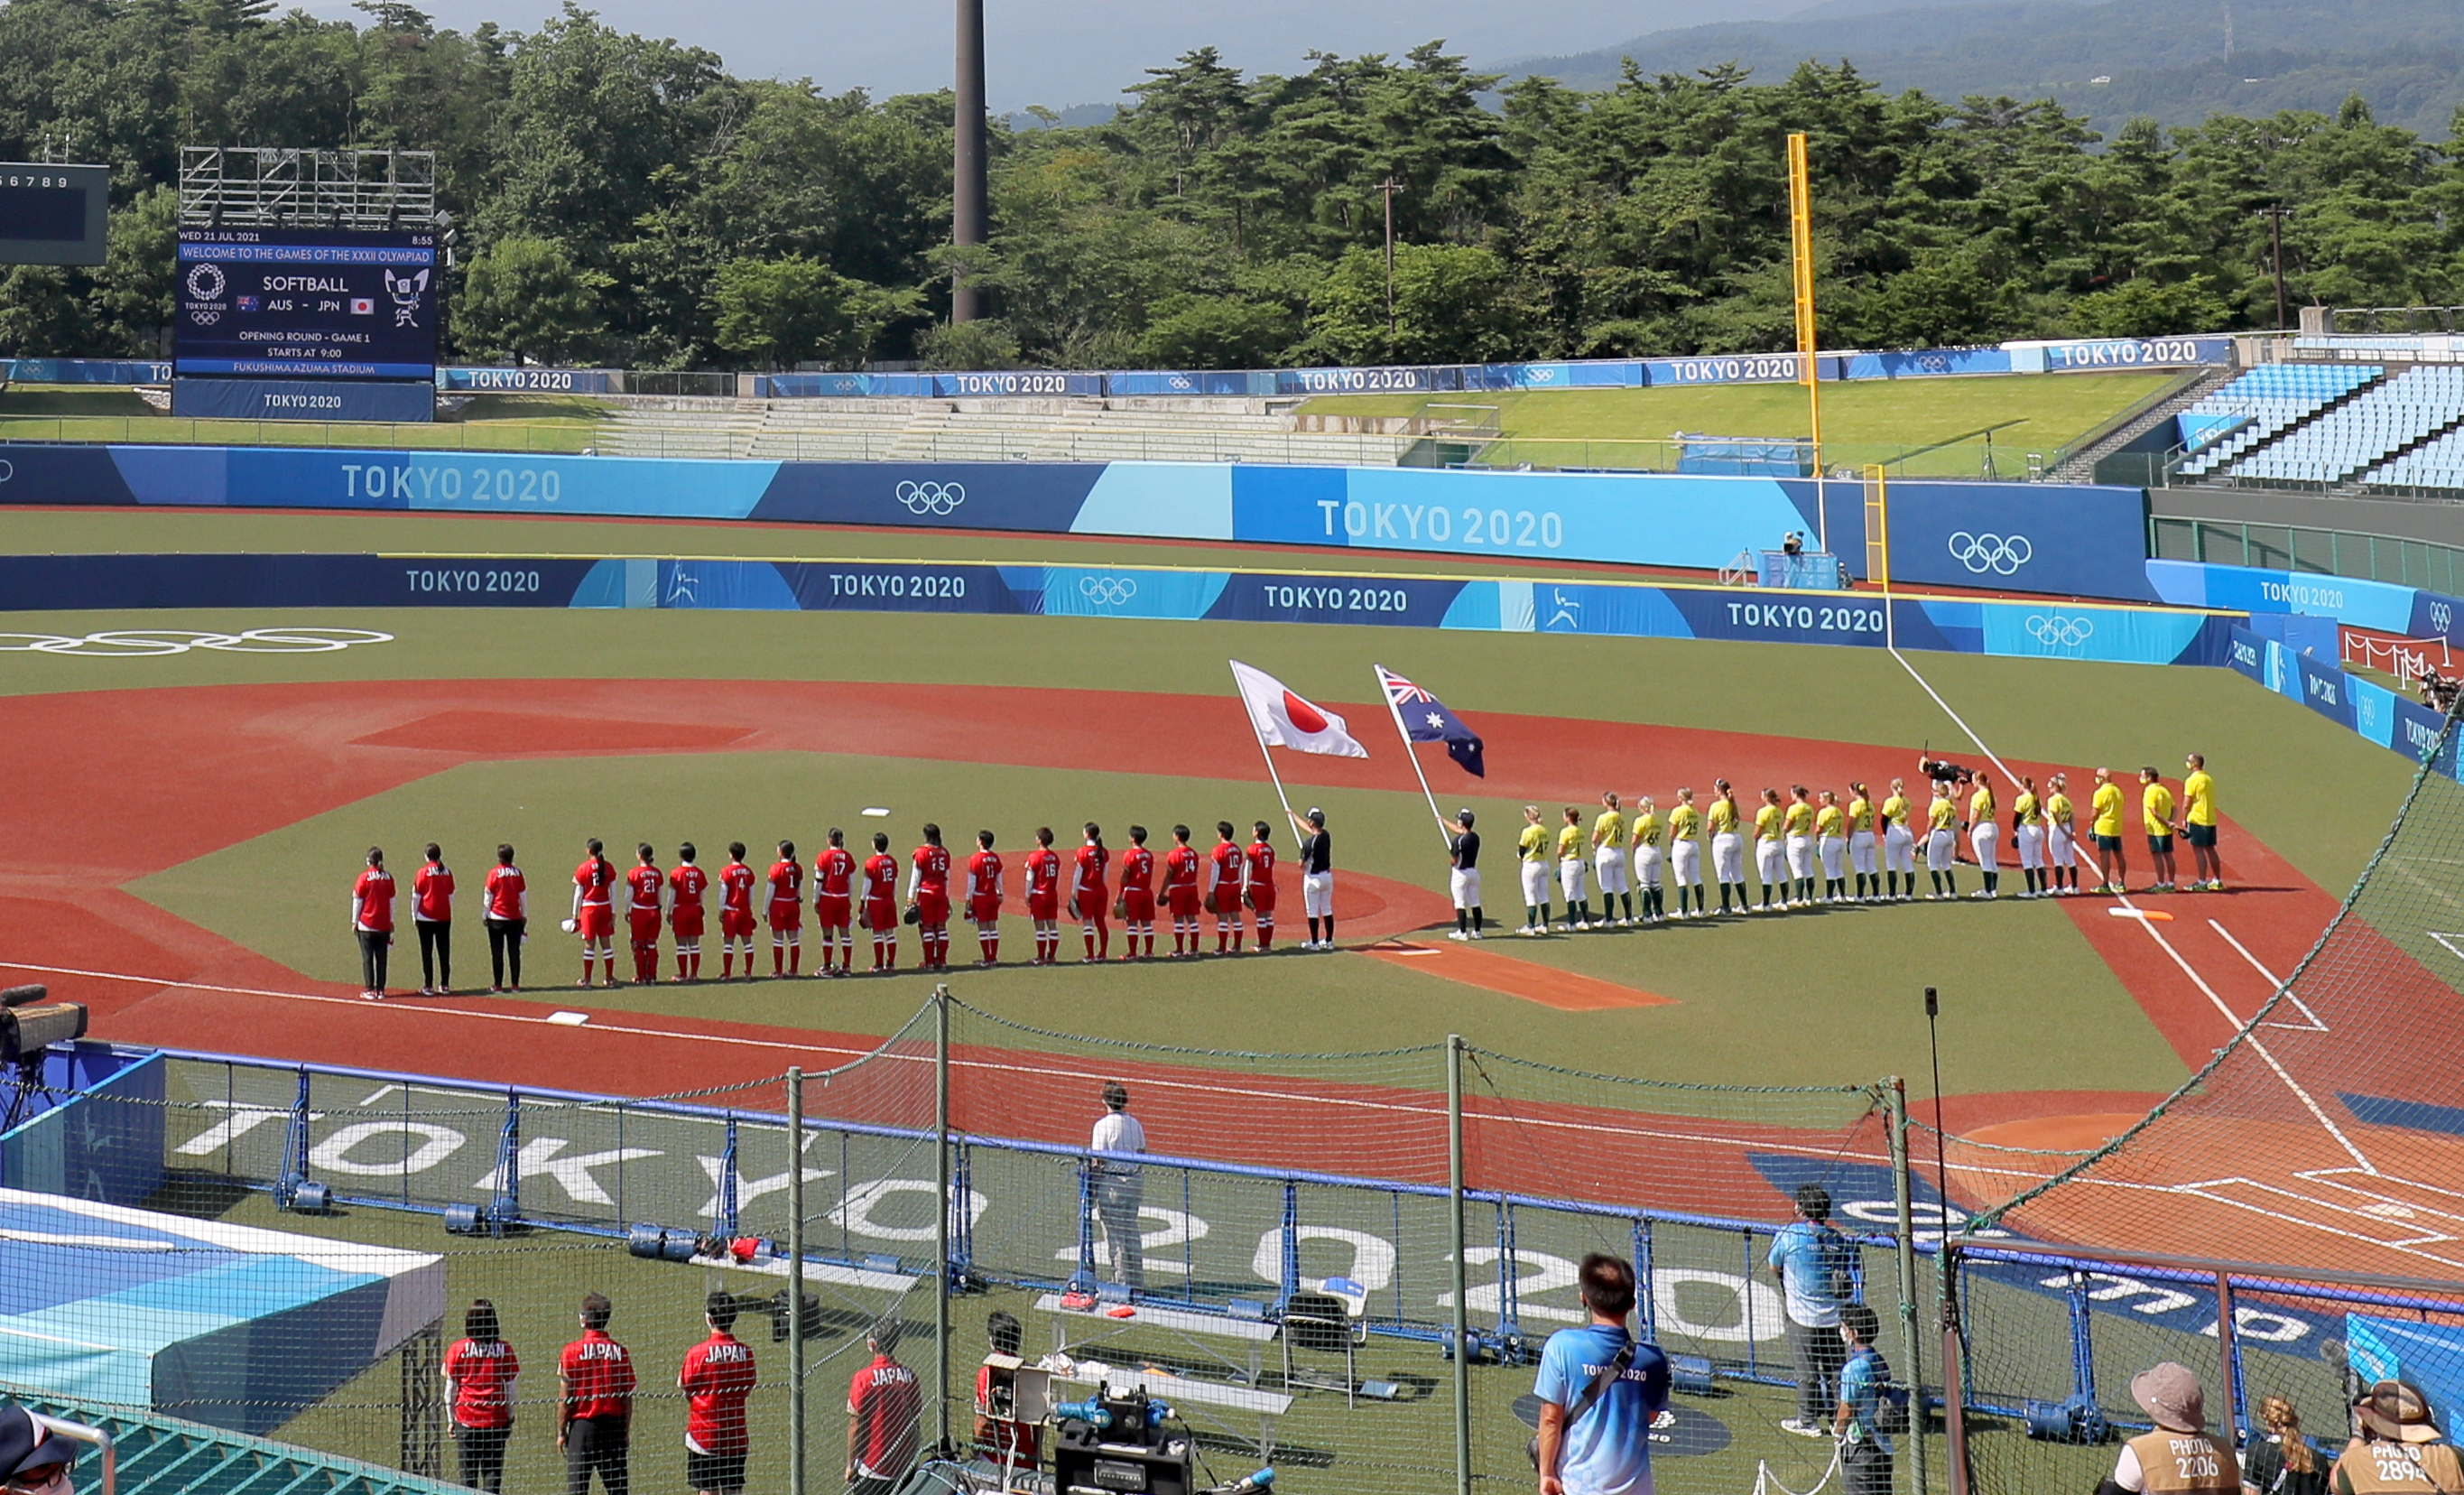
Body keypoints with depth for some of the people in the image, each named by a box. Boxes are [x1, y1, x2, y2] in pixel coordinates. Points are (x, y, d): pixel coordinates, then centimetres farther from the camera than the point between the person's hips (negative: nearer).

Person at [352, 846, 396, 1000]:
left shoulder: (364, 877, -8)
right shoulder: (388, 878, 1)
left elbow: (357, 901, -4)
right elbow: (392, 900, 9)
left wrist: (354, 922, 4)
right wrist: (391, 921, 19)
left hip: (366, 925, -3)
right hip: (384, 925, 3)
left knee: (367, 957, 3)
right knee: (381, 958, 7)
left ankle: (370, 989, 2)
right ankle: (380, 990, 8)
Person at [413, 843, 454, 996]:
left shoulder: (423, 872, -7)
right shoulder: (447, 872, 3)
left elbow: (416, 896, -3)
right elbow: (451, 895, 10)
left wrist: (414, 917, 5)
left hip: (426, 917, -3)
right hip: (444, 917, 3)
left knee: (427, 952, 1)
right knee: (444, 951, 7)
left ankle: (428, 986, 0)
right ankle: (445, 985, 9)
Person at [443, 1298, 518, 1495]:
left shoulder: (457, 1349, -4)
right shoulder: (503, 1349, -4)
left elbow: (450, 1389, 3)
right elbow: (510, 1388, 2)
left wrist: (451, 1420, 13)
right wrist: (510, 1418, 13)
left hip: (466, 1418, 0)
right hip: (496, 1418, 0)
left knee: (468, 1474, 7)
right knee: (493, 1472, 4)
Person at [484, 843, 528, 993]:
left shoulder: (494, 873, -7)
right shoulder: (518, 873, 1)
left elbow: (488, 896, -3)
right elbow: (523, 895, 7)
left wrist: (485, 915, 7)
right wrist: (525, 915, 17)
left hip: (497, 918, -2)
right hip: (515, 918, 2)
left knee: (497, 952, 3)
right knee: (514, 951, 6)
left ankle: (497, 984, 3)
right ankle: (515, 984, 5)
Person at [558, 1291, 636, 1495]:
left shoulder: (572, 1351, -6)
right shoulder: (619, 1352, 1)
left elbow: (564, 1398, -5)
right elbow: (628, 1398, 4)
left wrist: (561, 1432, 4)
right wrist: (626, 1432, 13)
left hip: (582, 1424, -2)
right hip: (614, 1424, 2)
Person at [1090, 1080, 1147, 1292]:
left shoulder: (1103, 1125, -14)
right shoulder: (1135, 1124, 2)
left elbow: (1098, 1160, -16)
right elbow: (1142, 1153, 8)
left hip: (1110, 1182, -6)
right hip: (1134, 1178, 6)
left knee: (1115, 1236, 2)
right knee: (1132, 1234, 14)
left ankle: (1122, 1283, 3)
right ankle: (1137, 1284, 18)